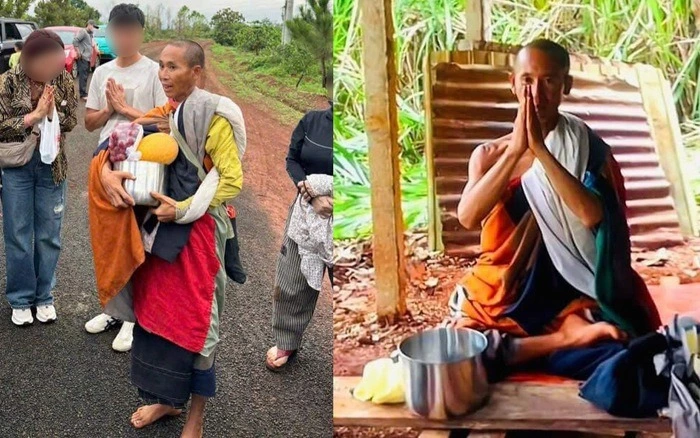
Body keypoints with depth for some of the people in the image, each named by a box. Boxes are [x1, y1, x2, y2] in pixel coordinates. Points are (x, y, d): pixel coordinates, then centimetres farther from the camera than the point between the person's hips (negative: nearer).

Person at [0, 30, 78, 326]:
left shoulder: (63, 80, -5)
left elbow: (71, 120, 1)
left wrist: (52, 113, -19)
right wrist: (34, 116, -23)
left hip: (52, 166, 2)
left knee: (49, 235, 10)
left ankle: (44, 296, 26)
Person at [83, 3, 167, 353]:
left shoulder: (154, 72, -6)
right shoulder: (102, 73, 11)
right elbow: (89, 122, 12)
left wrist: (125, 108, -13)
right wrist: (109, 109, -6)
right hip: (105, 164, 6)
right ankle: (114, 307, 28)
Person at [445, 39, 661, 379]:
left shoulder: (586, 148, -4)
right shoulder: (488, 155, 1)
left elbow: (592, 216, -24)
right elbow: (467, 217, -19)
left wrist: (540, 149, -26)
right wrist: (516, 148, -24)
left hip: (569, 290, -2)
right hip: (504, 292, 2)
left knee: (615, 345, -28)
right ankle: (565, 339, -15)